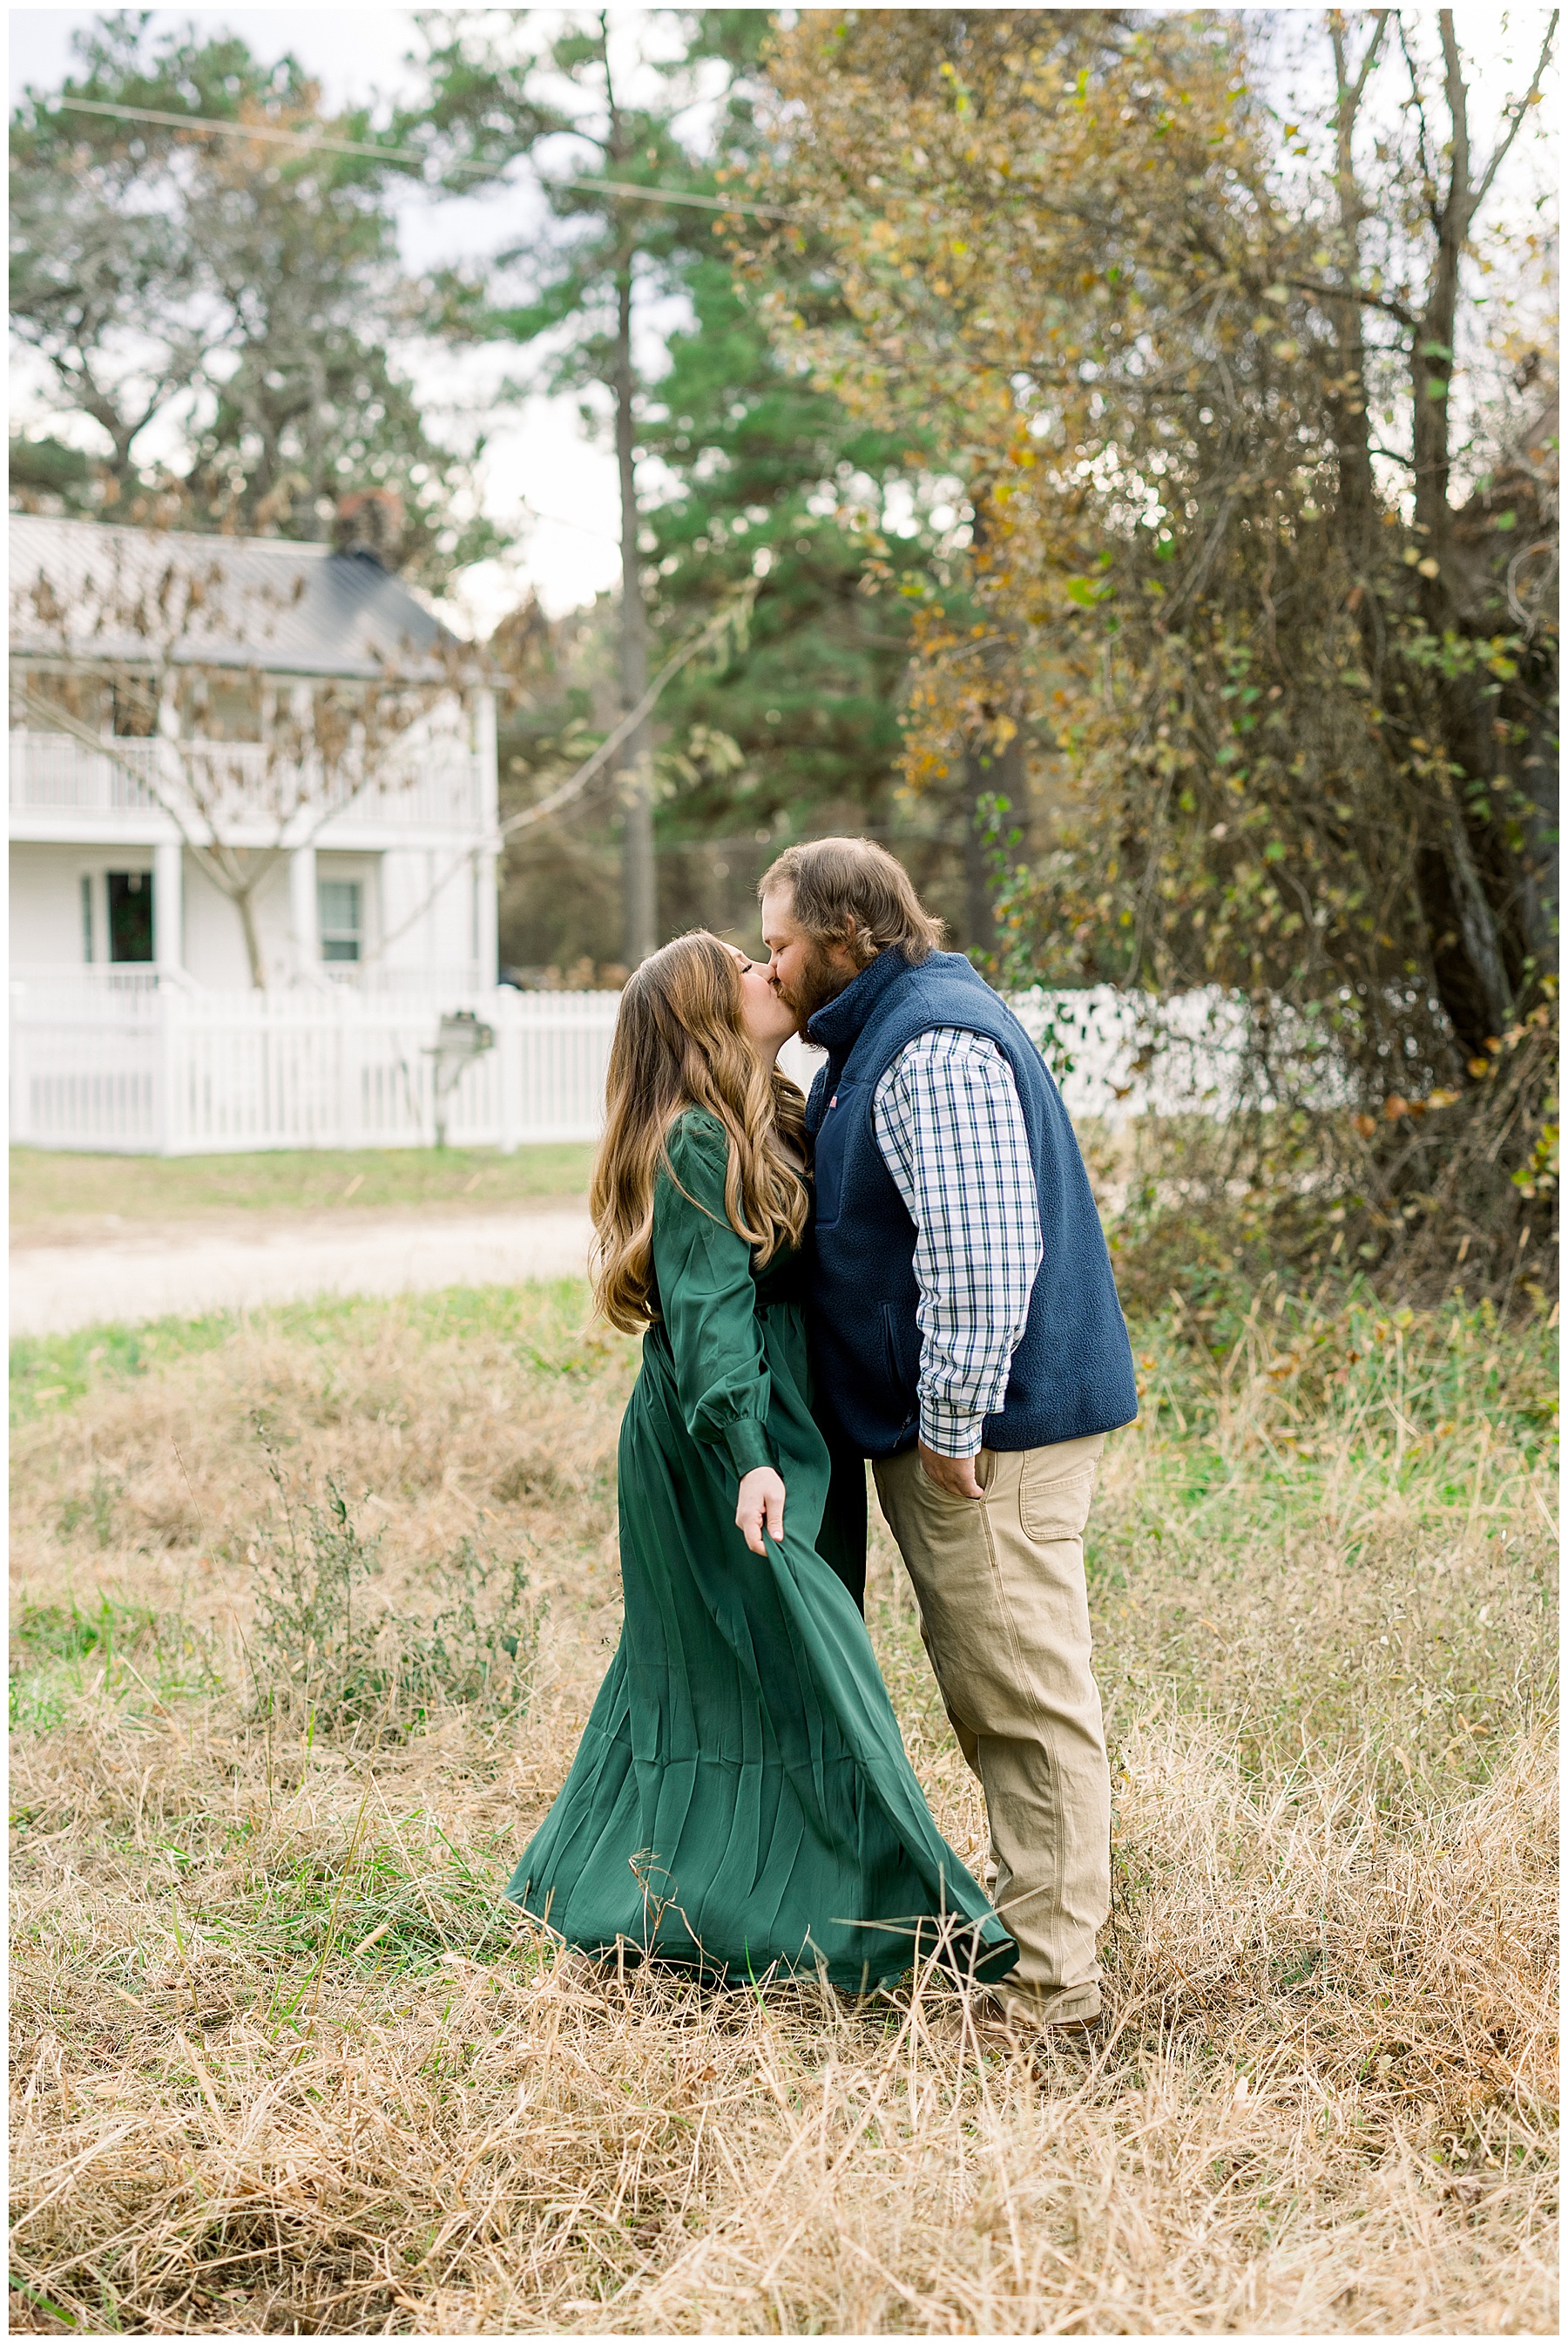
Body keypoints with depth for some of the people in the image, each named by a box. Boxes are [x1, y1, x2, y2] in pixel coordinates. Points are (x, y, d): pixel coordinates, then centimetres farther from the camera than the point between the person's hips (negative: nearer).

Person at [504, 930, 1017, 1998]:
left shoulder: (764, 1128, 13)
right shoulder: (695, 1144, -15)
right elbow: (708, 1311, -22)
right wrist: (745, 1457, -29)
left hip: (773, 1431, 10)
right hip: (732, 1441, -10)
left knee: (694, 1666, 16)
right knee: (797, 1668, -6)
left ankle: (610, 1893, 26)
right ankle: (889, 1922, -2)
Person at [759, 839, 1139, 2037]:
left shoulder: (937, 1048, -18)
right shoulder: (886, 1036, 18)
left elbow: (980, 1253, -26)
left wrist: (951, 1424, -21)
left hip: (992, 1431, -11)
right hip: (936, 1425, 11)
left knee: (1024, 1693, -4)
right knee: (988, 1688, 17)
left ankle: (1049, 1981, 2)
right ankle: (1039, 1922, 27)